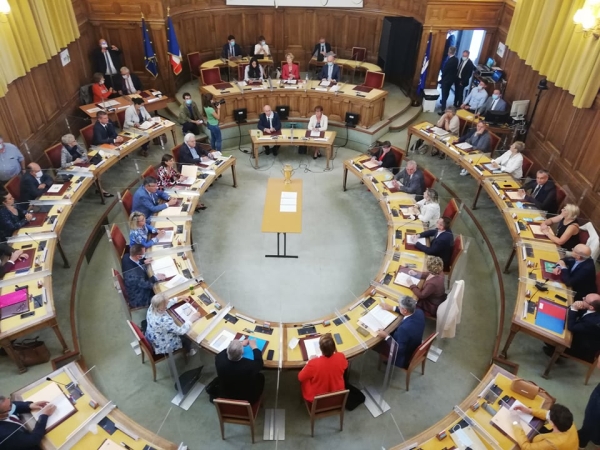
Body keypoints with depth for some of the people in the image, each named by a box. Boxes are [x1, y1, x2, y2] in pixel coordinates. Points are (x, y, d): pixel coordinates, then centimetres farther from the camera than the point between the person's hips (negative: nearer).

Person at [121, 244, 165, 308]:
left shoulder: (126, 256, -19)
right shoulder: (133, 273, -44)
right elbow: (144, 284, -29)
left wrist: (143, 261, -5)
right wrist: (155, 278, -19)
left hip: (138, 284, 8)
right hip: (139, 297, -8)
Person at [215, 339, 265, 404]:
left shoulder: (220, 360, -28)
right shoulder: (250, 365, -35)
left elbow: (225, 351, -2)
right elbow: (259, 363, -9)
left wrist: (241, 344, 6)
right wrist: (254, 347, 3)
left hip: (224, 396, 3)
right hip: (247, 399, -2)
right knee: (260, 376, 19)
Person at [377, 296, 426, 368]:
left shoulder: (404, 328, -44)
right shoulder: (419, 312, -21)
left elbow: (399, 349, -30)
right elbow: (410, 311, 6)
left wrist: (386, 336, -21)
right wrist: (392, 308, 8)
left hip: (404, 355, -7)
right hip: (414, 347, 7)